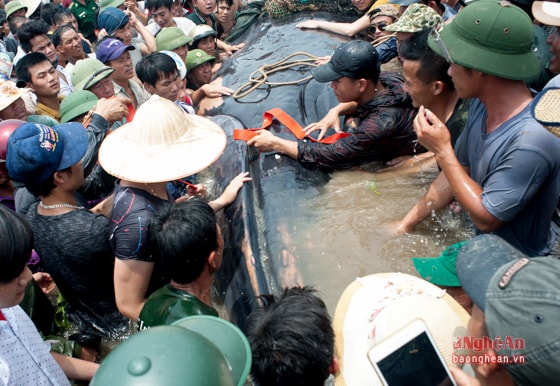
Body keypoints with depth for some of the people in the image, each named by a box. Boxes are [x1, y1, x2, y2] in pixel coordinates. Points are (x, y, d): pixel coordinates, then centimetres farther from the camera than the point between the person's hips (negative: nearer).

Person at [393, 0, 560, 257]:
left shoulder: (531, 141, -33)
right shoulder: (482, 103, -8)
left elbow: (485, 218, -23)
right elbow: (458, 170, 3)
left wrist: (442, 150, -23)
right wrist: (406, 224, 5)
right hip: (481, 241, 6)